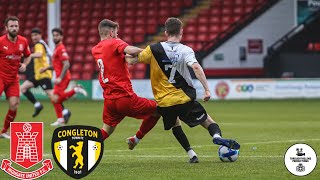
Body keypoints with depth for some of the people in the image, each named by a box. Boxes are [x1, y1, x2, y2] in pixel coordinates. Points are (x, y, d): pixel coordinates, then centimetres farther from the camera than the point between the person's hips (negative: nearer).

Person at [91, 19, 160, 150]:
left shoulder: (95, 50, 14)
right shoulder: (114, 43, -8)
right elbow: (130, 50, -26)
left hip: (109, 99, 7)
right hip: (124, 97, -7)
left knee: (107, 130, 23)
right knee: (156, 110, 8)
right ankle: (136, 139, 12)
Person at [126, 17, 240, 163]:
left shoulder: (154, 49, 0)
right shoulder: (185, 50, -5)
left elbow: (131, 60, 8)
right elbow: (196, 67, -22)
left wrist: (127, 58, 30)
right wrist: (207, 89, -22)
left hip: (163, 103, 2)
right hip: (184, 100, -2)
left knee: (175, 124, 30)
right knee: (208, 122, 9)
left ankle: (191, 154, 18)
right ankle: (217, 136, -25)